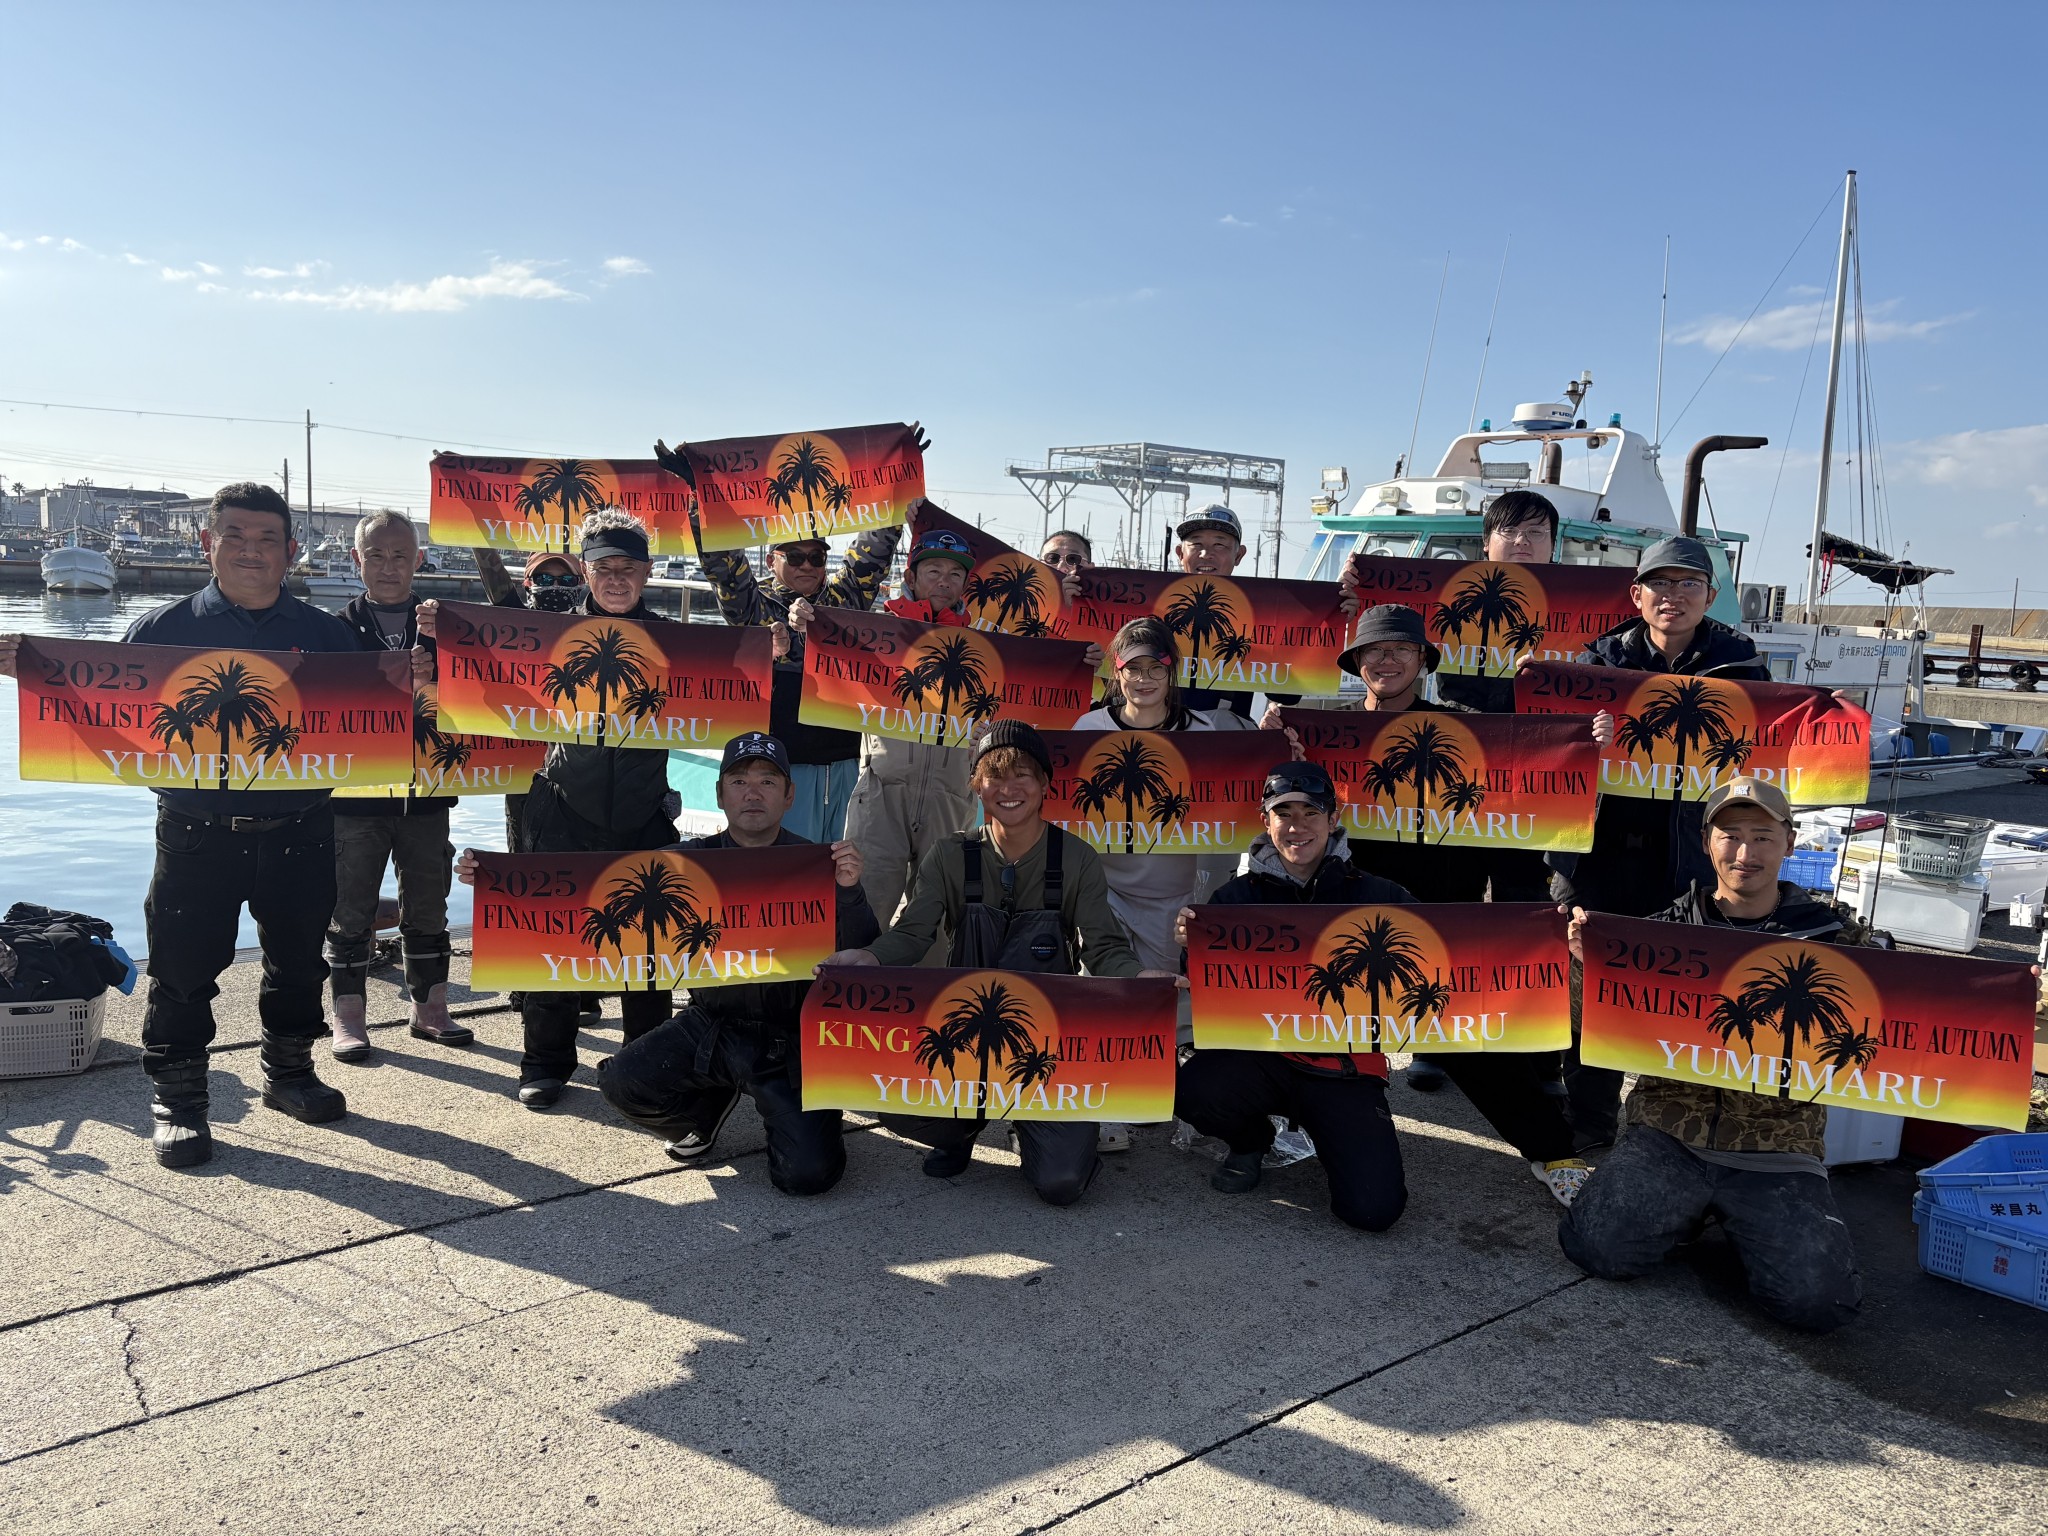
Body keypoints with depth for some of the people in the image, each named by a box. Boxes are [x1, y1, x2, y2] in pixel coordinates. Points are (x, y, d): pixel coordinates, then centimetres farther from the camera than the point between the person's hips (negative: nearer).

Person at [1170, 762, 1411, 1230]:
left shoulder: (1372, 895, 3)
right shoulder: (1237, 896, 4)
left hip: (1346, 1063, -1)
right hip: (1262, 1054, 1)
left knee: (1374, 1209, -18)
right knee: (1192, 1090, -30)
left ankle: (1323, 1132, 18)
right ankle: (1251, 1140, 8)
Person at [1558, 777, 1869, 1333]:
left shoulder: (1832, 935, 4)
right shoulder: (1669, 928, 5)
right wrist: (1591, 965, -15)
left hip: (1778, 1150, 0)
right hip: (1669, 1132, 1)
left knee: (1816, 1300, -19)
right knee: (1601, 1249, -19)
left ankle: (1741, 1222, 13)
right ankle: (1686, 1210, 13)